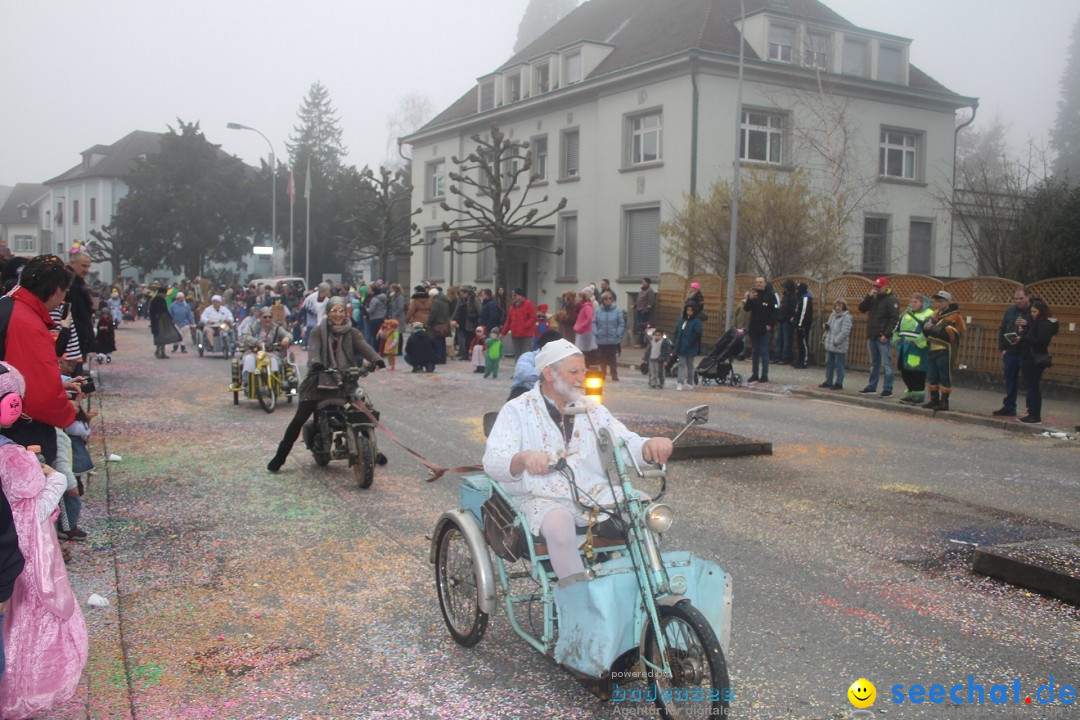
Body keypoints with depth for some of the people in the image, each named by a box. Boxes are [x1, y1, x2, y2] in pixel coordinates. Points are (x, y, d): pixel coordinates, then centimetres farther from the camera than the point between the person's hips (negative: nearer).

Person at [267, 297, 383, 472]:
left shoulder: (352, 333, 7)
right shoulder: (318, 331, 2)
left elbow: (364, 347, -10)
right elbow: (313, 349, -15)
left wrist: (376, 359, -32)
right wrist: (315, 363, -39)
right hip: (320, 380, -2)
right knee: (299, 419, -7)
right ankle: (280, 456, 3)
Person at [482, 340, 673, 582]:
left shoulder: (592, 409, 14)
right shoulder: (517, 410, -1)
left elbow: (626, 443, 3)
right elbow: (492, 461, -14)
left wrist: (650, 446, -23)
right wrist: (524, 458, -37)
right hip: (542, 498, -4)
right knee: (559, 524, -37)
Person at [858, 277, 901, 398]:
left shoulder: (891, 300, -7)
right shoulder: (874, 299, 16)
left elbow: (895, 319, -14)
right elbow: (861, 308, 10)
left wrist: (886, 334, -20)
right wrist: (869, 296, -2)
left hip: (883, 338, -8)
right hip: (872, 337, 8)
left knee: (886, 364, -5)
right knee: (874, 364, 14)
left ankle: (887, 390, -3)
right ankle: (871, 387, 21)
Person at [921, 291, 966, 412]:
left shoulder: (954, 317, -9)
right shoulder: (936, 314, 15)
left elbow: (947, 334, -22)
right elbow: (928, 329, 17)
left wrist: (932, 328, -21)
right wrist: (926, 327, -6)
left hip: (945, 352, -8)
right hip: (933, 350, 8)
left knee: (944, 377, -4)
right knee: (932, 377, 11)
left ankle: (944, 402, 0)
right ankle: (934, 400, 20)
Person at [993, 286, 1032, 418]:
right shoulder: (1010, 311, 9)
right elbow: (1002, 330, 13)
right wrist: (1002, 348, 7)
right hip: (1010, 352, 5)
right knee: (1010, 382, 12)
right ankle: (1009, 407, 22)